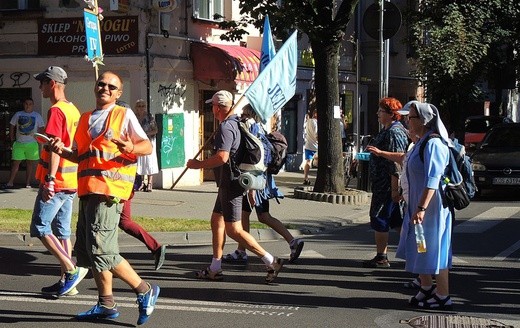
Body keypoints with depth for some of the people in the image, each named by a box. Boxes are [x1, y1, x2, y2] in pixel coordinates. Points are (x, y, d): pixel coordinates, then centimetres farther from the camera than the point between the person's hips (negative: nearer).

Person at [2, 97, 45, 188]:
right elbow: (11, 125, 13)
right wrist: (12, 138, 8)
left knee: (30, 163, 3)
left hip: (32, 143, 0)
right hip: (19, 143, 0)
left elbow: (41, 128, 6)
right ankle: (10, 182, 1)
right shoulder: (18, 114, 7)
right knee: (15, 162, -2)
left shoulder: (37, 116, 4)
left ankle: (28, 183, 9)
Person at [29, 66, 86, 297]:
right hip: (71, 182, 9)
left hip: (56, 181, -9)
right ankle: (66, 281, 11)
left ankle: (72, 270, -9)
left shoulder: (56, 110, -13)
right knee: (62, 231, 11)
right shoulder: (73, 110, 16)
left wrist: (49, 179, -26)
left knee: (39, 227, -3)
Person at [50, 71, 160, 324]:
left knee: (101, 250, -14)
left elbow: (148, 146, -3)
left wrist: (132, 148, -25)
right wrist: (61, 151, 5)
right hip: (87, 190, 8)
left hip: (109, 189, -8)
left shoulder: (124, 115, 2)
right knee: (86, 250, 10)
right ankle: (106, 304, 20)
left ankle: (145, 291, -2)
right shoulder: (85, 119, 21)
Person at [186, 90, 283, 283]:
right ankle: (215, 269, 21)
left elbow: (222, 157, -31)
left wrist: (198, 164, -17)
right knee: (216, 221, 16)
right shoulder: (236, 123, 14)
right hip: (229, 182, 11)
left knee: (233, 230, -8)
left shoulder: (226, 127, -18)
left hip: (231, 182, -11)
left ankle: (271, 261, -7)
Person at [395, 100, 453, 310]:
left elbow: (432, 180, -27)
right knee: (419, 248, 17)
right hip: (419, 205, 10)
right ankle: (427, 289, 31)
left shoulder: (433, 145, -20)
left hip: (432, 206, -10)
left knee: (435, 251, -2)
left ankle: (443, 298, 6)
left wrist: (421, 208, -31)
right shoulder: (422, 143, 11)